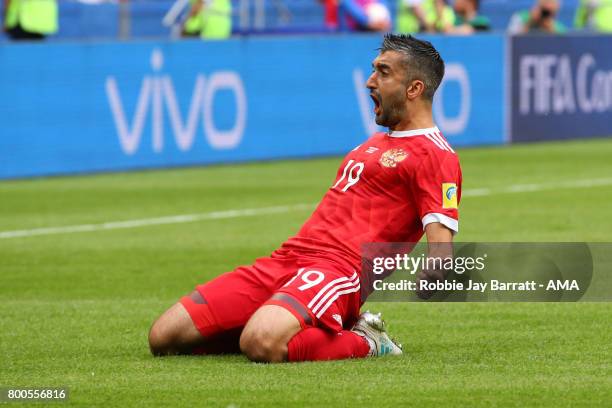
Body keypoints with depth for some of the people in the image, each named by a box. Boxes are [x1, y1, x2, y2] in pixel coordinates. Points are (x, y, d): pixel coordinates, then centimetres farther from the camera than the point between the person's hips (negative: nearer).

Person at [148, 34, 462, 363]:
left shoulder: (434, 154, -2)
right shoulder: (377, 142, 28)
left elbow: (441, 249, -12)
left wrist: (429, 279, -30)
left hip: (338, 270, -9)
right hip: (286, 260, 9)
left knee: (261, 343, -39)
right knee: (163, 338, -3)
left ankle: (364, 343, -8)